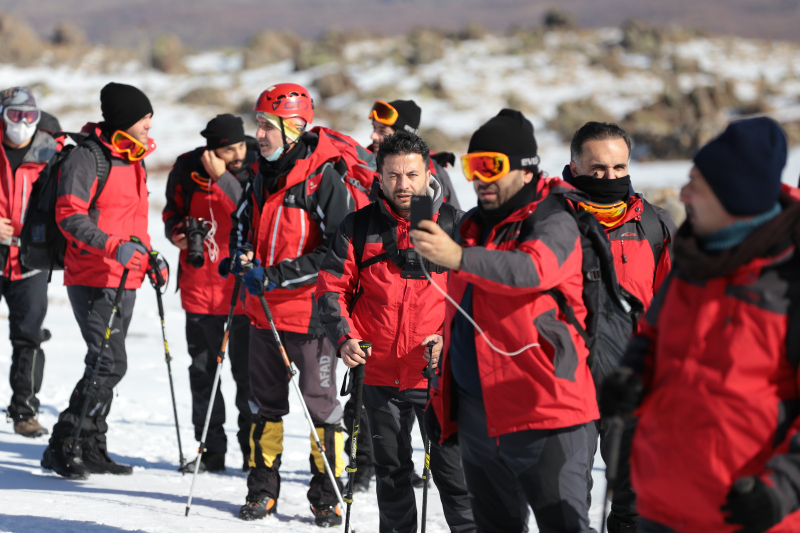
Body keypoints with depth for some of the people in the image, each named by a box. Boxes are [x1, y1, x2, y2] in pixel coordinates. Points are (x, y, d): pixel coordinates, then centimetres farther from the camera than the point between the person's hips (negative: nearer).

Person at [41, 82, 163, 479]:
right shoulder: (86, 159, -11)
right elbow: (70, 216, -19)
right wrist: (113, 246, -29)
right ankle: (63, 447, -8)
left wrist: (146, 254, 14)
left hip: (125, 281, 9)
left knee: (107, 365, 12)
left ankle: (91, 450, 20)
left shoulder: (133, 162, 16)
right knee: (109, 364, -16)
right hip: (92, 279, -9)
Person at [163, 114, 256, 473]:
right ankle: (211, 448, 20)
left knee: (248, 370, 1)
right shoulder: (188, 168, 0)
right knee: (202, 370, 10)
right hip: (200, 283, 3)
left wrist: (222, 179, -24)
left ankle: (253, 448, 12)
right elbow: (172, 210, 16)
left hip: (244, 285, -3)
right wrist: (177, 231, -5)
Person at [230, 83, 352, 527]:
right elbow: (243, 220, 27)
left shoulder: (325, 178, -14)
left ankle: (326, 497, 10)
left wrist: (280, 275, -20)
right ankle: (262, 489, 22)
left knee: (321, 404, 1)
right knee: (265, 402, 13)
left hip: (311, 311, -7)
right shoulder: (264, 176, 9)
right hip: (264, 310, 7)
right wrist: (241, 255, 5)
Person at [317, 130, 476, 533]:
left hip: (440, 375, -2)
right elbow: (331, 287, 7)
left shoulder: (454, 224, 1)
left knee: (454, 470, -4)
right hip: (381, 374, 2)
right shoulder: (360, 227, 4)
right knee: (391, 470, 13)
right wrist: (344, 337, -8)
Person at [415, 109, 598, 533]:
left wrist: (459, 258, -44)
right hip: (476, 412, 8)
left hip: (541, 410, -8)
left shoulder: (553, 222, -6)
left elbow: (534, 269, -30)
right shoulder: (472, 226, 18)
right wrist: (441, 394, 26)